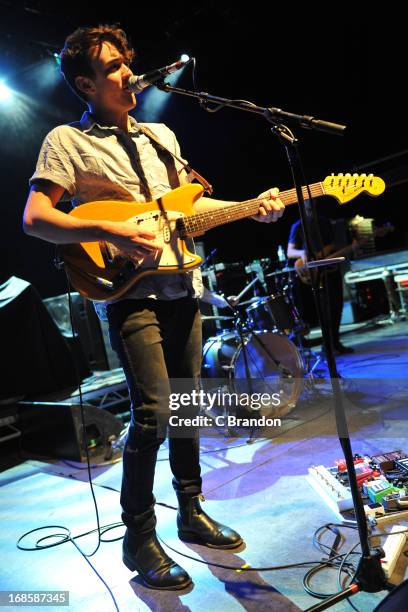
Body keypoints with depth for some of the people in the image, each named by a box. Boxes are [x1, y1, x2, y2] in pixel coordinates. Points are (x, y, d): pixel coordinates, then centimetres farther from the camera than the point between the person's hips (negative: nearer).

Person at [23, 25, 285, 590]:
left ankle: (192, 512, 30)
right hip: (130, 294, -6)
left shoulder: (160, 135, 19)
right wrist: (108, 232, -23)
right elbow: (34, 219, -9)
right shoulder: (67, 140, 1)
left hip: (181, 288, 6)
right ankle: (139, 537, 11)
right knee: (153, 412, -13)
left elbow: (186, 203, 22)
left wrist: (250, 208, 9)